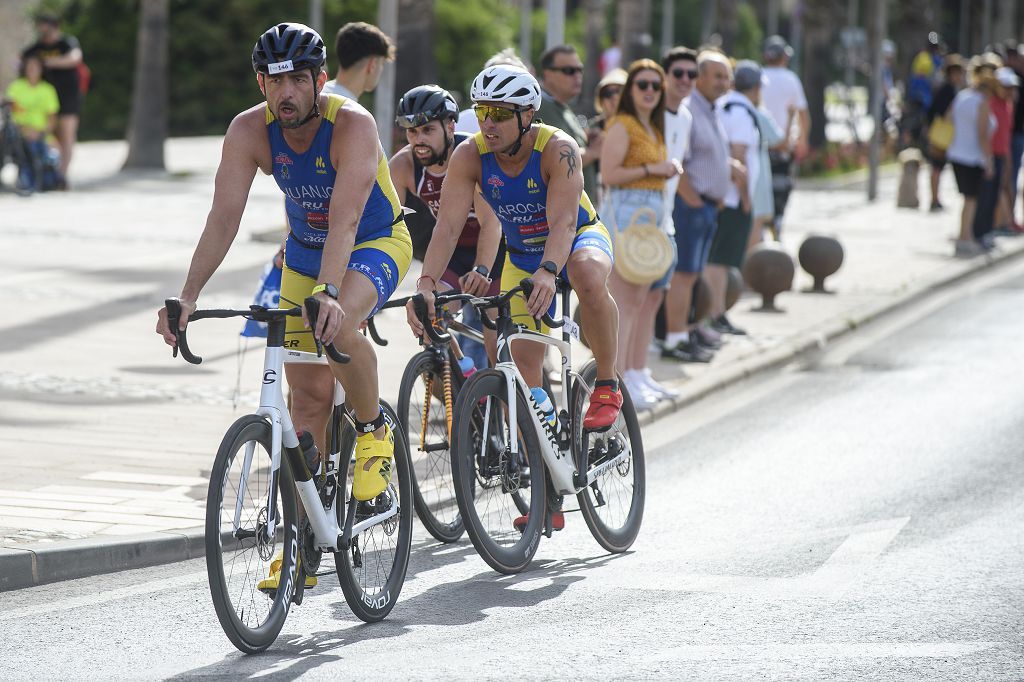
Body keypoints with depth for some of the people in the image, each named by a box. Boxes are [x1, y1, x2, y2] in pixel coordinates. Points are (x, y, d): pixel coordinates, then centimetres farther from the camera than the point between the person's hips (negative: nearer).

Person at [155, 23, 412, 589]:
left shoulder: (353, 125, -29)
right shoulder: (249, 130, -17)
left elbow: (345, 219, -40)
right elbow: (224, 217, -21)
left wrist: (328, 294, -54)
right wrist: (186, 298, -32)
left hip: (375, 245, -4)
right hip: (305, 250, 5)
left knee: (336, 328, -36)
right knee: (308, 394, -1)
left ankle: (373, 430, -7)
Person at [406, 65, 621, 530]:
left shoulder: (558, 149, -30)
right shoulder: (469, 156, -21)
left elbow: (562, 219, -42)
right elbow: (448, 225, -29)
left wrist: (548, 271, -61)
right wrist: (426, 282, -45)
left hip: (579, 238, -4)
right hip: (521, 255, 4)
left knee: (587, 275, -40)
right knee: (523, 360, -7)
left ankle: (607, 387, -19)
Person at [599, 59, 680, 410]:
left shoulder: (654, 128, 20)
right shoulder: (621, 126, -10)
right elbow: (609, 174, -18)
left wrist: (669, 169, 11)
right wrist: (652, 170, -16)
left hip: (652, 213, 10)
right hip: (626, 212, -10)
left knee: (650, 297, 13)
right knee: (625, 299, -13)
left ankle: (638, 374, 21)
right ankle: (617, 381, -14)